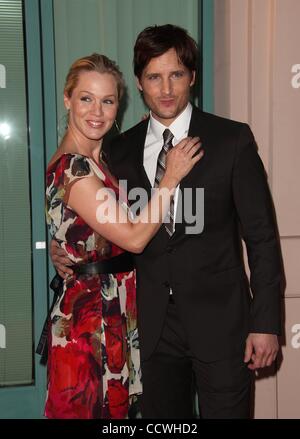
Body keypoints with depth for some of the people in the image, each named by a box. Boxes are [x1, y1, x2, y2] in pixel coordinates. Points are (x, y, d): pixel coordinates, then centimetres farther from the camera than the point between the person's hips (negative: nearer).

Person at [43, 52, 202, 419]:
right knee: (90, 409, 6)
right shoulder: (72, 167, -20)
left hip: (114, 315, 9)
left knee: (114, 407, 19)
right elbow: (134, 238, -20)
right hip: (90, 317, -9)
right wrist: (171, 176, -15)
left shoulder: (92, 161, 9)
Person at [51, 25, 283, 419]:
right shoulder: (120, 150, 6)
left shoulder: (232, 140, -4)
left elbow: (261, 235, -5)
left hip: (220, 322, -3)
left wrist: (265, 323, -8)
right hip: (155, 324, 3)